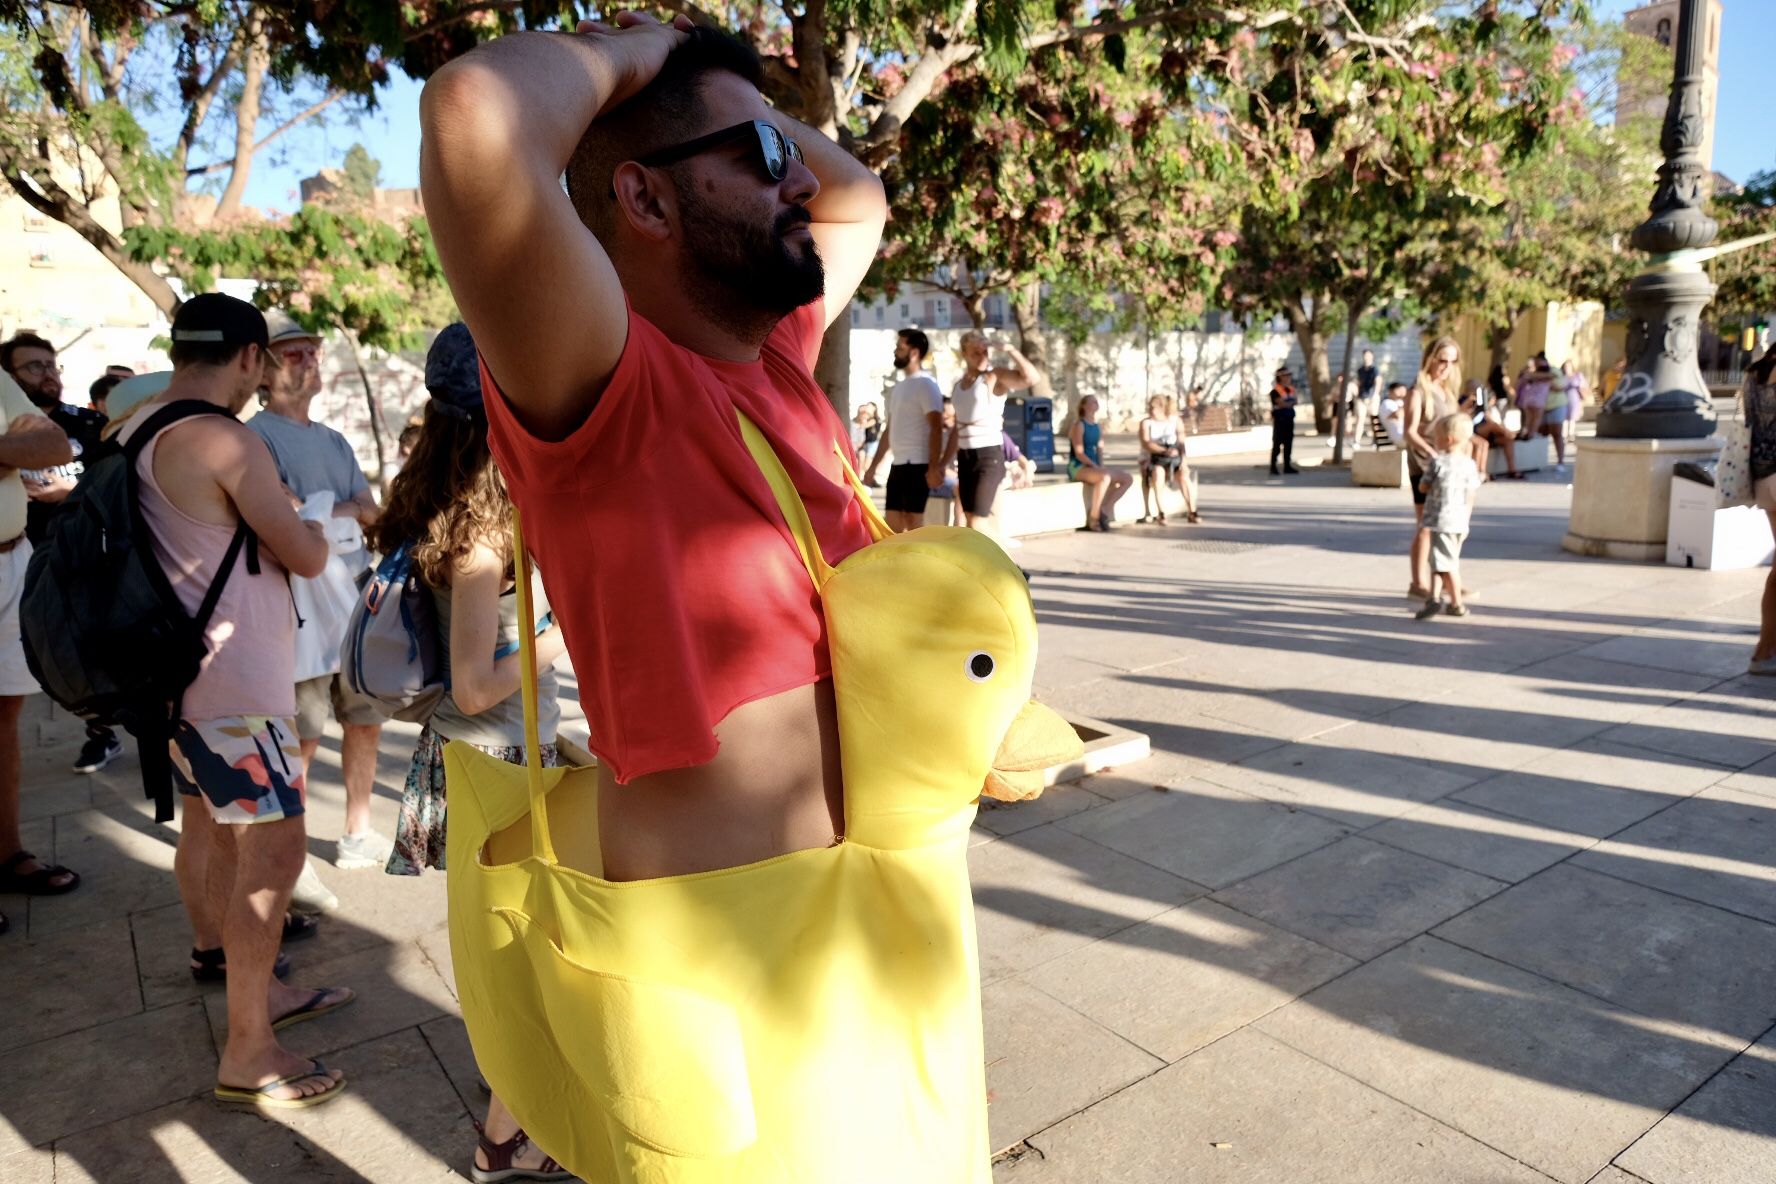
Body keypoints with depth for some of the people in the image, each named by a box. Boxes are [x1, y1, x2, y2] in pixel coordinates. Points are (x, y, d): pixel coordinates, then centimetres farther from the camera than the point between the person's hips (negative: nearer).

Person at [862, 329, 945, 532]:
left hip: (917, 464, -9)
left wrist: (933, 467, -25)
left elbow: (936, 428, -16)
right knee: (893, 527, 8)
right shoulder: (898, 387, 18)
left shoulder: (926, 384, -8)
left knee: (913, 525, -6)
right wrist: (873, 466, 21)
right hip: (898, 464, 9)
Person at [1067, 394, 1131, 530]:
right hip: (1077, 467, -8)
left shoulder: (1098, 428, 16)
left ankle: (1104, 509, -4)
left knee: (1128, 479, -4)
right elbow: (1079, 453, -14)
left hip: (1094, 466, 8)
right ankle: (1093, 518, -27)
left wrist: (1101, 467, -5)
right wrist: (1096, 467, -21)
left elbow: (1100, 451, 13)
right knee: (1105, 477, -37)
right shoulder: (1079, 425, -7)